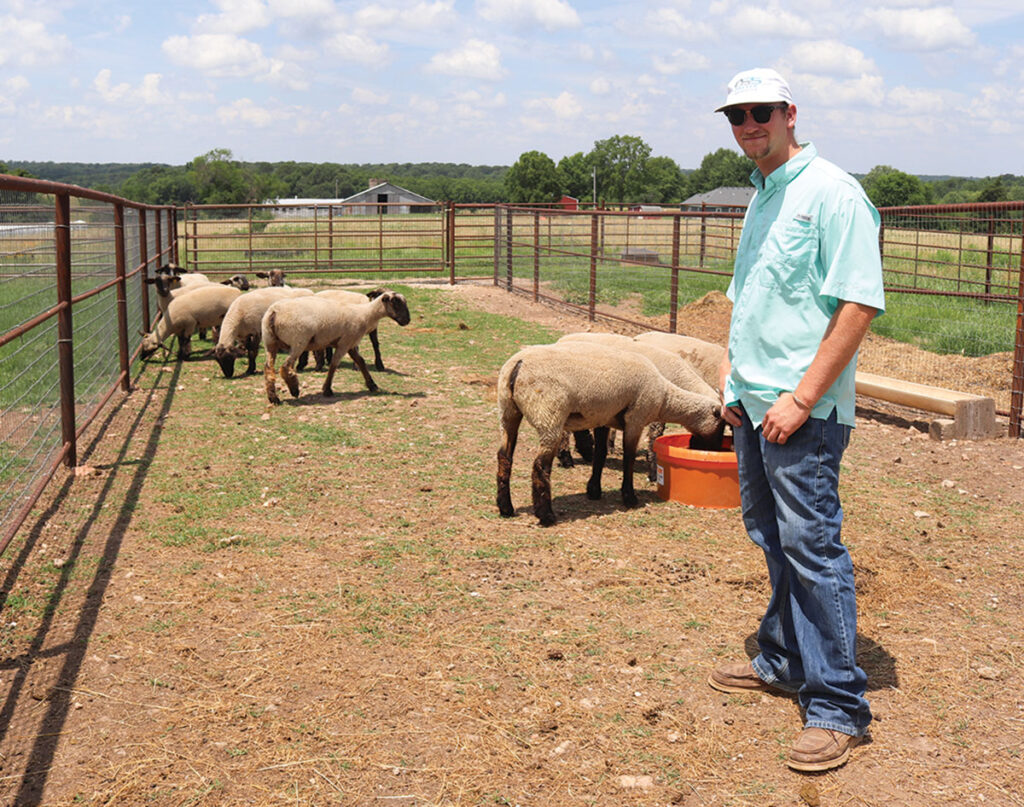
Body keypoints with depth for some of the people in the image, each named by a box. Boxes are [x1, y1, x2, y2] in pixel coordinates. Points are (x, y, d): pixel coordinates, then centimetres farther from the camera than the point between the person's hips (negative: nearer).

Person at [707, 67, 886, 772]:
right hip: (753, 404, 9)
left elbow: (860, 304, -18)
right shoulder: (762, 198, 16)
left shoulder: (832, 191, -12)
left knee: (813, 547, -7)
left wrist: (801, 397, -20)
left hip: (803, 410, -9)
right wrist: (732, 370, 14)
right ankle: (783, 661, 32)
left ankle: (837, 706, 1)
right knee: (774, 539, 17)